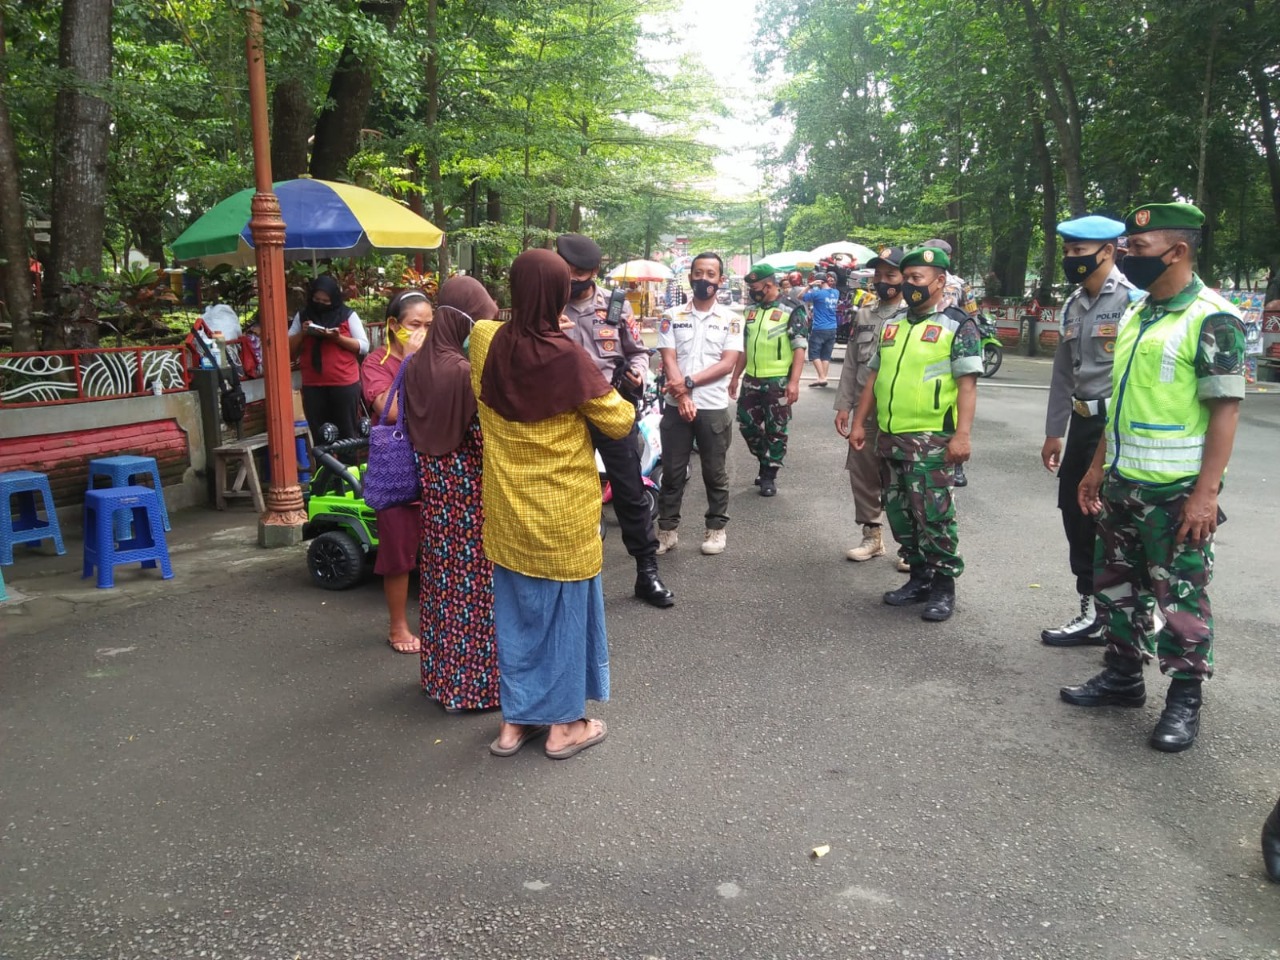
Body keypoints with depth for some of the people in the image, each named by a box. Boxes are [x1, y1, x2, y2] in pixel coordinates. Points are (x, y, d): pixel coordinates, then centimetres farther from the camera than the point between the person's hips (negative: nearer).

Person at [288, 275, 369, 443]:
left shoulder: (348, 315, 2)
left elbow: (364, 346, -2)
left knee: (347, 434, 3)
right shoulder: (302, 316, 10)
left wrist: (338, 338, -16)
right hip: (313, 386, 3)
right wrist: (301, 333, -8)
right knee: (319, 436, 6)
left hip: (345, 384, -3)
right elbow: (288, 350, 10)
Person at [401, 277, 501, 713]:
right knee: (473, 578, 4)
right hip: (468, 485, -7)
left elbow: (412, 428, 8)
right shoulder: (465, 372, -21)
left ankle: (440, 673, 31)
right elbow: (483, 437, -19)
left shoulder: (417, 367, 1)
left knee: (440, 572, 17)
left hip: (434, 484, 7)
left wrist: (428, 469, 17)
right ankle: (472, 682, 15)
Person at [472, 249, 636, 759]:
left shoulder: (485, 342, -7)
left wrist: (532, 325, 14)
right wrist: (618, 403, 8)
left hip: (508, 511, 5)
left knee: (516, 611, 17)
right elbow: (620, 422, -10)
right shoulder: (568, 358, -21)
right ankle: (564, 724, 23)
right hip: (563, 515, -5)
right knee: (564, 611, 11)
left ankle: (515, 721, 28)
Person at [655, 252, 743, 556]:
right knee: (672, 473, 7)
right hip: (676, 406, 1)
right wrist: (682, 396, -17)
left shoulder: (731, 320, 2)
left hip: (714, 408, -1)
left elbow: (728, 363, -7)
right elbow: (668, 360, -3)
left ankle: (716, 528, 20)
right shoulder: (672, 317, 5)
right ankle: (667, 530, 15)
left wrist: (690, 381, -17)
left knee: (715, 474, 8)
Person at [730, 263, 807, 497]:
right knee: (747, 425, 9)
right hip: (751, 380, 6)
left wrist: (794, 382, -19)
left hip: (778, 382, -6)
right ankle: (766, 463, 29)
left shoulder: (791, 311, -7)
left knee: (775, 431, 2)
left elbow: (799, 349, -11)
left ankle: (770, 474, 13)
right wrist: (735, 377, 17)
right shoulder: (751, 311, 12)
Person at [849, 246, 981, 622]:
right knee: (899, 512, 12)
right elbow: (874, 378, 19)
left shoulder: (958, 326, -4)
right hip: (890, 437, 7)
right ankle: (919, 577, 25)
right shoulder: (893, 326, 15)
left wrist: (962, 434, -20)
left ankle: (944, 586, 10)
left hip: (931, 440, -7)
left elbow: (967, 384, -11)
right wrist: (859, 423, 13)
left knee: (933, 515, -4)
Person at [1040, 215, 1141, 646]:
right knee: (1076, 512, 13)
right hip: (1083, 422, 8)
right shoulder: (1073, 306, 12)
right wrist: (1054, 432, 17)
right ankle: (1093, 611, 27)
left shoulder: (1133, 301, -13)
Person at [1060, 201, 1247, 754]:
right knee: (1114, 584, 16)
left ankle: (1184, 701, 17)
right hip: (1123, 483, 8)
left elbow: (1225, 409, -16)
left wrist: (1207, 492, -21)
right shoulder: (1135, 316, 11)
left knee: (1180, 597, 3)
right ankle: (1123, 676, 31)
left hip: (1177, 491, -8)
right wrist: (1098, 466, 16)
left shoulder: (1212, 320, -13)